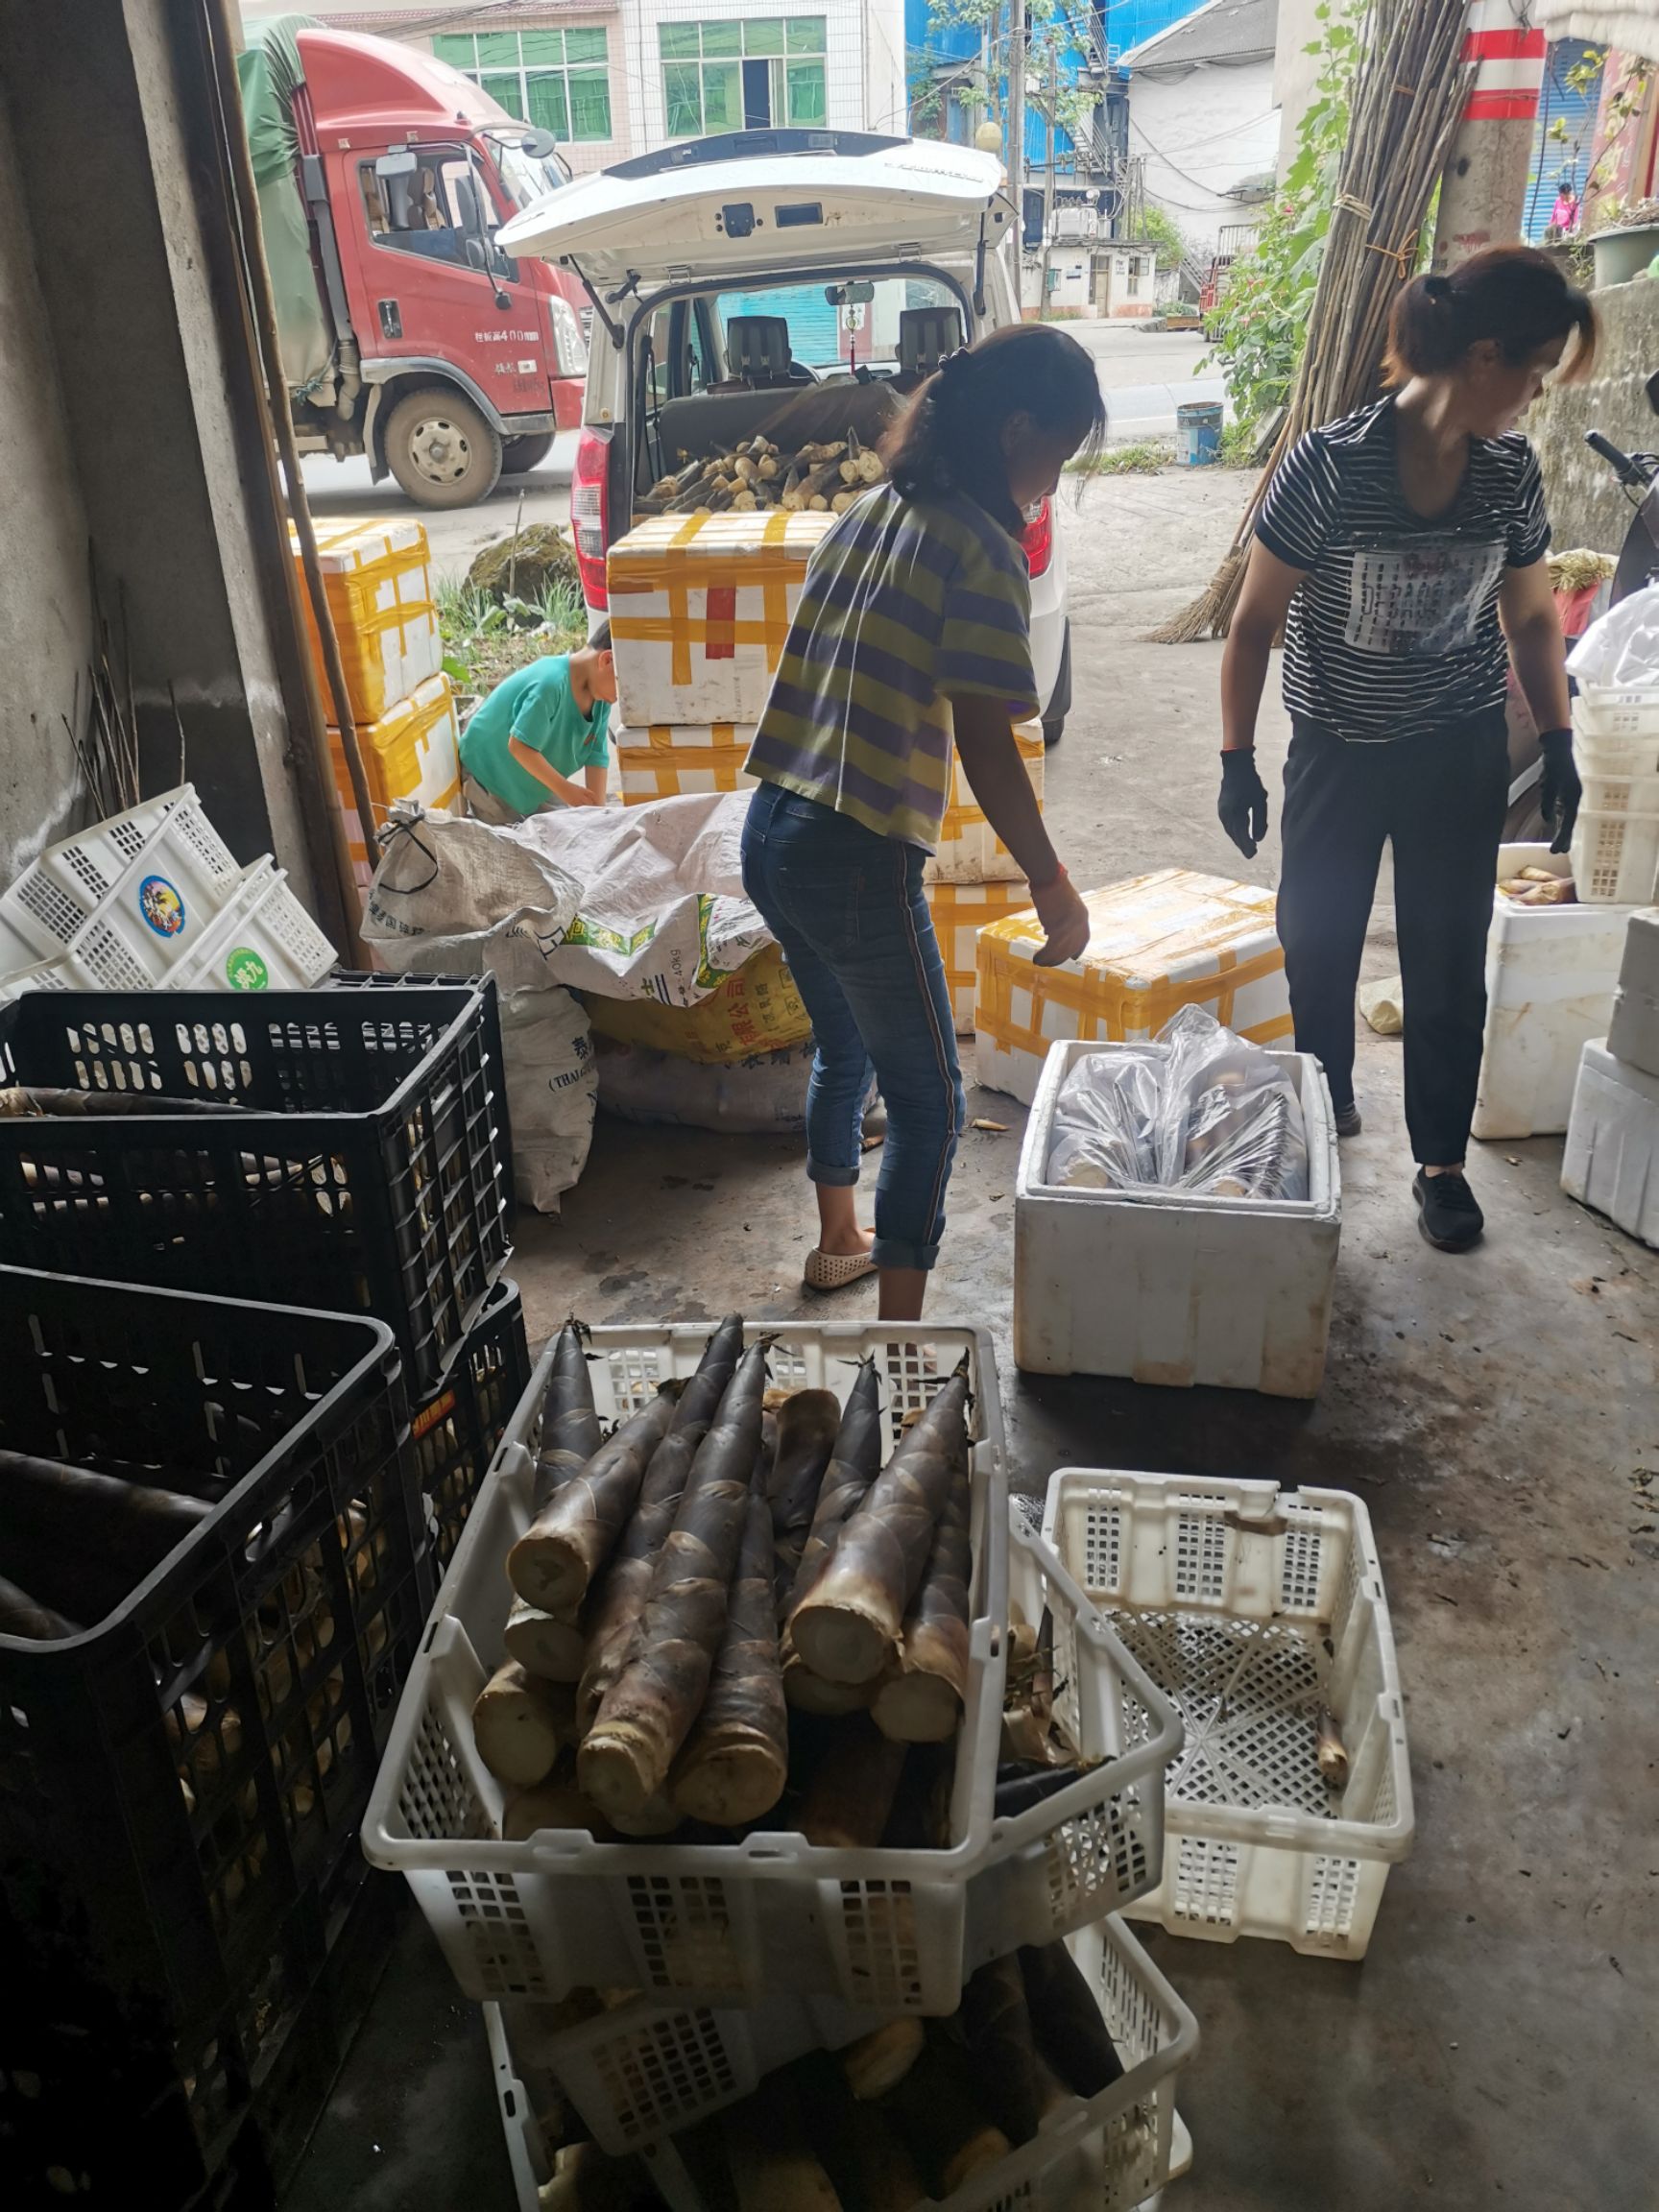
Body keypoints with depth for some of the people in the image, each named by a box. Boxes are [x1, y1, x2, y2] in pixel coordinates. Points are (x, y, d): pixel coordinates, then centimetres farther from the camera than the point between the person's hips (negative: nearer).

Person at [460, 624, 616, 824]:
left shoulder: (600, 698, -11)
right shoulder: (551, 683, -35)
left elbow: (596, 757, -11)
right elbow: (520, 746, -34)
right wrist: (563, 788, -29)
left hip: (535, 776, 8)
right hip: (489, 772, -7)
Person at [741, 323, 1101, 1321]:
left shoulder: (866, 512, 12)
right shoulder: (982, 548, -13)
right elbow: (986, 749, -17)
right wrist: (1053, 885, -7)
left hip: (770, 832, 9)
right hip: (858, 863, -9)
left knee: (844, 1048, 27)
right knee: (929, 1102, 4)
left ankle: (839, 1241, 46)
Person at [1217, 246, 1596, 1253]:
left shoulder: (1512, 470, -4)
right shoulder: (1331, 463, -18)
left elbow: (1531, 617, 9)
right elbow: (1256, 622, -11)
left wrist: (1558, 744, 6)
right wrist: (1238, 758, -11)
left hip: (1461, 756, 3)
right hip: (1340, 753, -2)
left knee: (1450, 968, 8)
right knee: (1318, 948, 12)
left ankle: (1442, 1160, 24)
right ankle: (1324, 1112, 37)